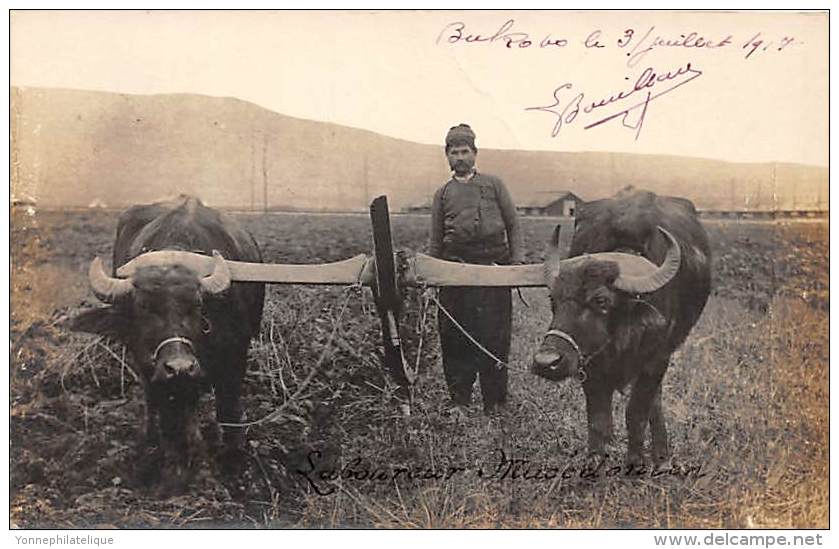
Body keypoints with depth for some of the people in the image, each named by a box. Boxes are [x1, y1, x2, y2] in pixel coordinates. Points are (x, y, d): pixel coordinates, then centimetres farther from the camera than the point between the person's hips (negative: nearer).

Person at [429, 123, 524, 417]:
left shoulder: (493, 184, 14)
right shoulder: (443, 193, 16)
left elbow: (513, 225, 11)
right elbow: (436, 242, 16)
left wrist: (517, 260, 0)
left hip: (494, 266, -1)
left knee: (494, 336, -1)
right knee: (455, 337, 0)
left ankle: (494, 402, 9)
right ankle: (459, 401, 10)